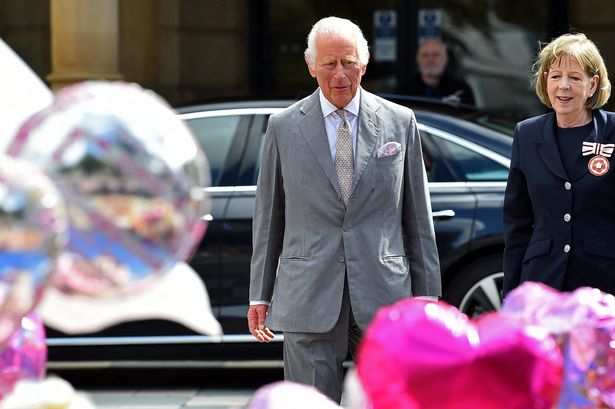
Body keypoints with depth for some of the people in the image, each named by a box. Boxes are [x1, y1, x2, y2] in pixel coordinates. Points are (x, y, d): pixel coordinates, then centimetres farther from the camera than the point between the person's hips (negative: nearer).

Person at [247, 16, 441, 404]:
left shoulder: (400, 122, 6)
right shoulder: (284, 128, 6)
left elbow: (418, 215, 8)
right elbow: (269, 218, 9)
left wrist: (426, 292, 5)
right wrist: (260, 295, 6)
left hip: (383, 297, 0)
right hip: (309, 297, 0)